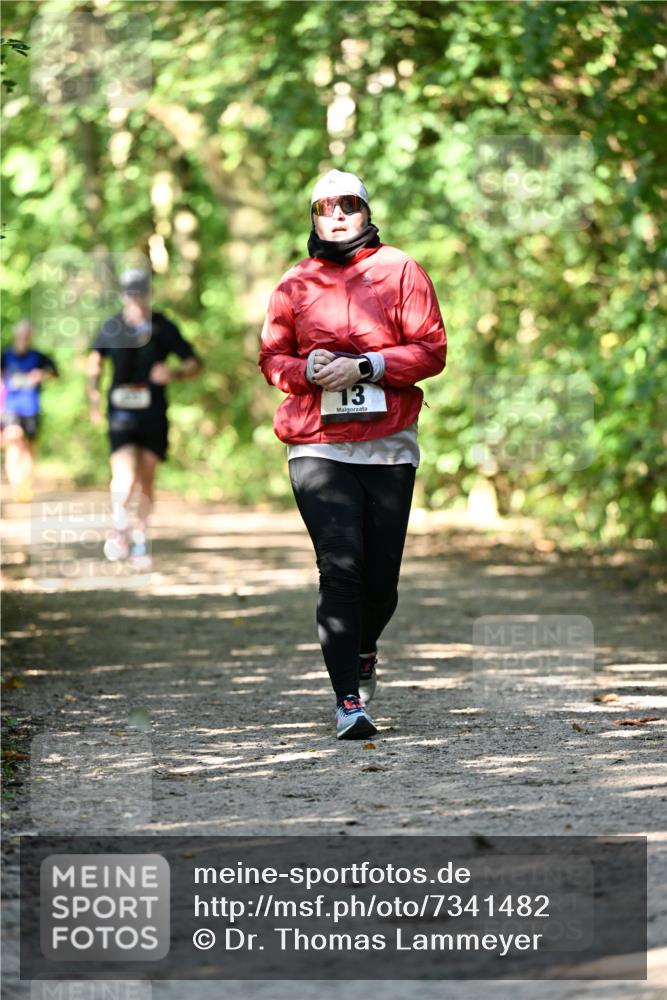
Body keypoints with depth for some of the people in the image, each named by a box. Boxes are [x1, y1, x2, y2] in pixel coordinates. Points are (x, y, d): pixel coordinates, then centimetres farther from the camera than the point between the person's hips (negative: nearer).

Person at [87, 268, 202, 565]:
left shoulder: (164, 328, -1)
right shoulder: (111, 328, 1)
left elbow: (195, 364, 3)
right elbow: (95, 360, 19)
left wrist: (175, 373, -18)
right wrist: (94, 396, 8)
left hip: (154, 415, 1)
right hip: (122, 413, -1)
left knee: (146, 481, 7)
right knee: (125, 478, -19)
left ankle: (139, 540, 22)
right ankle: (120, 527, 2)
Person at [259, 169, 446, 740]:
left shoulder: (400, 271, 6)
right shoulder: (295, 284, 12)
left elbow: (432, 350, 1)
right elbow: (271, 357, 15)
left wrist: (365, 367, -12)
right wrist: (308, 370, -7)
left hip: (389, 447, 0)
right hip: (317, 446, 0)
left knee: (381, 575, 3)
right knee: (341, 567, -15)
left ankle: (364, 649, 38)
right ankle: (349, 700, -15)